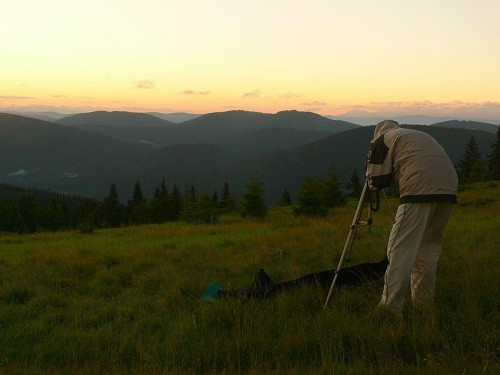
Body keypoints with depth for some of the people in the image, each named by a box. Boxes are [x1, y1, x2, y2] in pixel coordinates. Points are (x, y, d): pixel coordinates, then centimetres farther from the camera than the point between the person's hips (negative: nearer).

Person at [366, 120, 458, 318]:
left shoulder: (384, 139, 14)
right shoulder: (423, 136, 34)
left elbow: (377, 180, 8)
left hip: (420, 190, -7)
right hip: (448, 189, 7)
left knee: (401, 248, -5)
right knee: (429, 245, 18)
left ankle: (390, 305, -9)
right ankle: (423, 301, 22)